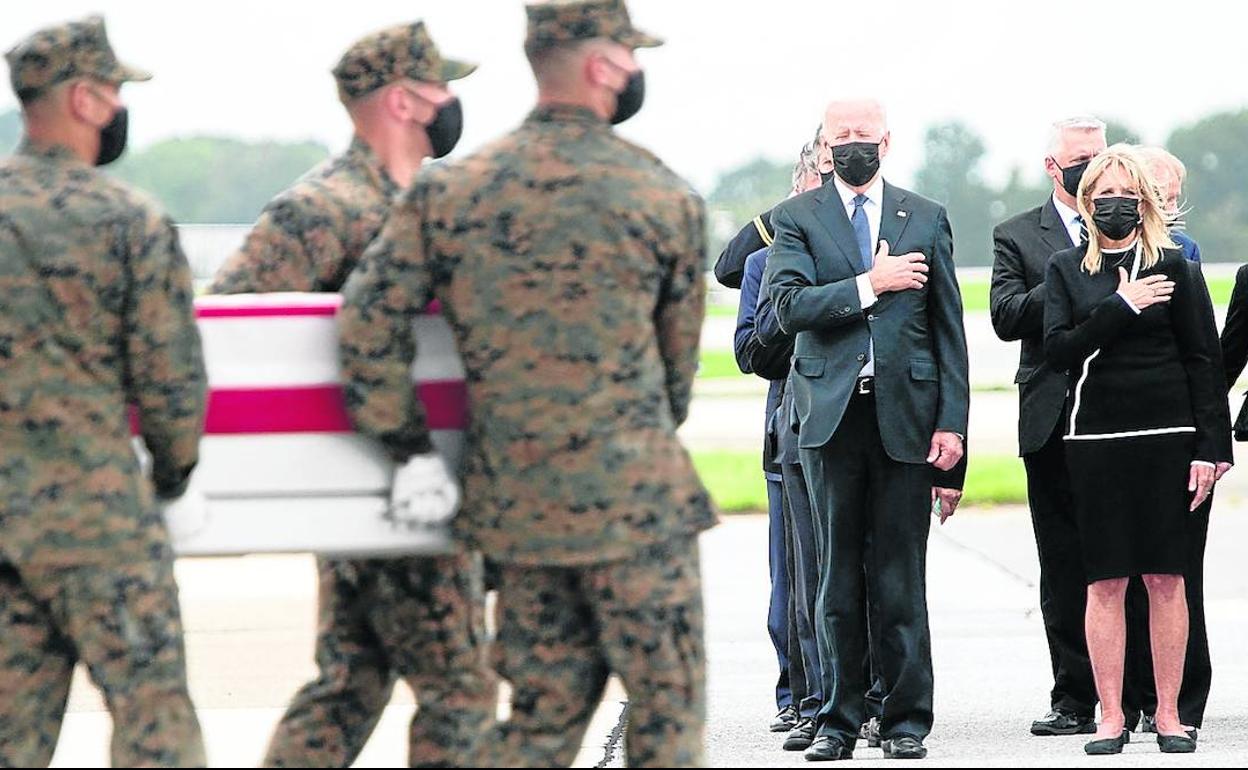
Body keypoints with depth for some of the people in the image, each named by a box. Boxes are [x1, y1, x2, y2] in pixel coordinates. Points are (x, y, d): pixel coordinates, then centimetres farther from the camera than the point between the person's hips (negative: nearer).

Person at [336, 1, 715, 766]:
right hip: (634, 501, -4)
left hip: (514, 504, 4)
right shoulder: (668, 199, -3)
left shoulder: (447, 192, 2)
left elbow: (371, 320, -5)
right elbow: (679, 357, 7)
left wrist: (400, 431, 7)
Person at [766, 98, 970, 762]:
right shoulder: (796, 219, 7)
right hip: (831, 414, 0)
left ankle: (906, 720, 8)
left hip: (906, 414, 0)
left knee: (901, 576, 0)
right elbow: (789, 304, -9)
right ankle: (838, 720, 10)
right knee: (837, 576, 3)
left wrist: (951, 423, 1)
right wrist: (871, 285, -11)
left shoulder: (926, 219, 10)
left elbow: (949, 329, 8)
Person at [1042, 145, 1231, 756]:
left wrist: (1209, 446, -3)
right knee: (1105, 581, 1)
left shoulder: (1172, 267, 5)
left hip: (1167, 435, 0)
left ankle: (1169, 714, 8)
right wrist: (1121, 307, -12)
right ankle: (1111, 716, 6)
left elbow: (1201, 359, 3)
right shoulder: (1066, 270, 8)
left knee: (1166, 578, 1)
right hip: (1095, 437, 1)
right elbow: (1058, 350, -4)